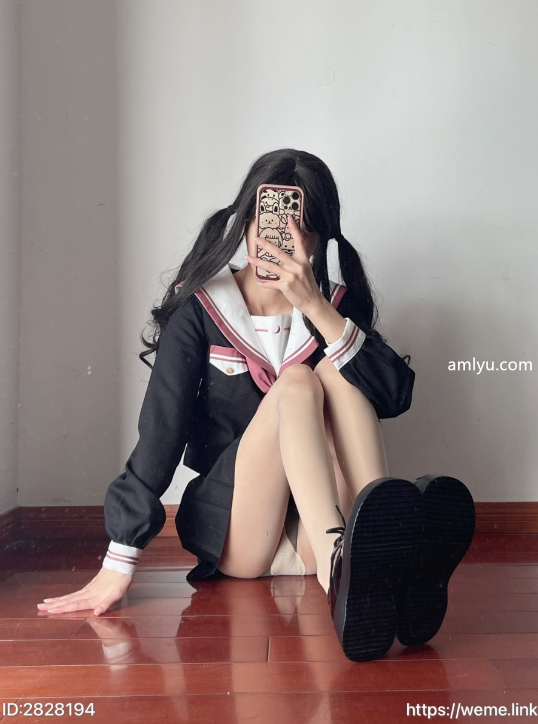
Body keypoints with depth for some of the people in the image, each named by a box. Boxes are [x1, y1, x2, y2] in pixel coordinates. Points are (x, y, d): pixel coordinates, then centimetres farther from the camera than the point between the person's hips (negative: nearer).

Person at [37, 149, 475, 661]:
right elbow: (160, 431, -9)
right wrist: (119, 564, -15)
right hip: (231, 536, -2)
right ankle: (344, 577, -51)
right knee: (296, 383, -26)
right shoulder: (200, 309, -1)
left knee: (336, 372, -20)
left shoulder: (336, 306, 5)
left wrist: (315, 306, -23)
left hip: (315, 538, 2)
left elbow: (396, 395, -12)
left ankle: (390, 553, -38)